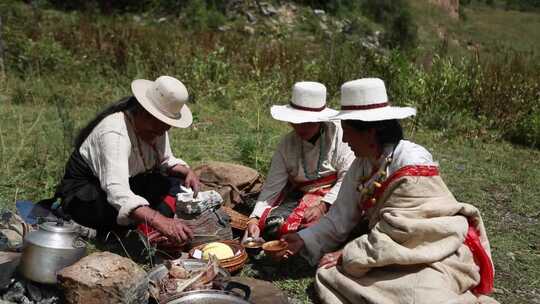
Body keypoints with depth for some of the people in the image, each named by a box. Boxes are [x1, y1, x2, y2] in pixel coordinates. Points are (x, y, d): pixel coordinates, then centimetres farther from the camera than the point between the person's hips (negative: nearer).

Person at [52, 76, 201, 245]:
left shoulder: (157, 125, -7)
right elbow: (117, 193, -45)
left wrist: (187, 172, -14)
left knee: (174, 181, -12)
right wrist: (161, 222, -56)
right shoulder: (115, 132, -32)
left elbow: (165, 161, 8)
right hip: (84, 195, -8)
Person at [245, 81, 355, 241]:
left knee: (293, 228, -28)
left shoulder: (338, 133, -10)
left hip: (332, 196, -4)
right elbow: (272, 186, -4)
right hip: (297, 195, 4)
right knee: (268, 223, -20)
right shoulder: (287, 144, 0)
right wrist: (254, 218, -15)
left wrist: (323, 206, -23)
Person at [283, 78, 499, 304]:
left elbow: (397, 235, -25)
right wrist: (304, 240, -8)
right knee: (328, 275, -4)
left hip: (437, 256, -8)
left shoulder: (413, 165, -24)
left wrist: (347, 255, -19)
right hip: (399, 254, 8)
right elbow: (342, 217, 1)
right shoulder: (363, 164, 0)